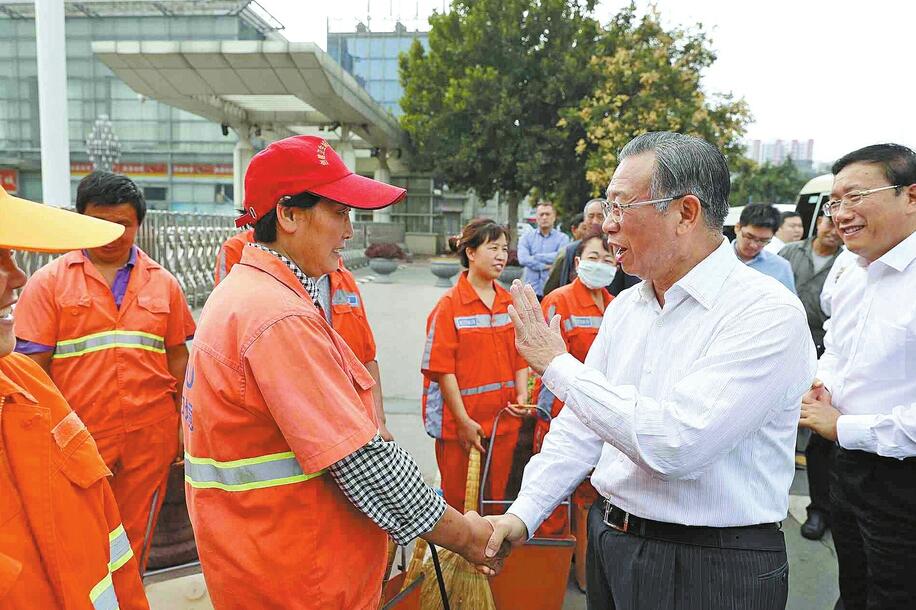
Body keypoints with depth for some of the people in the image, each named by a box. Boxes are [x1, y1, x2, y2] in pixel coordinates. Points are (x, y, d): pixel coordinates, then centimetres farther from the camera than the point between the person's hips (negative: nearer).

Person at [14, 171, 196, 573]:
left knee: (135, 541, 15)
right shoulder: (49, 282, 0)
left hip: (151, 439, 2)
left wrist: (183, 426, 9)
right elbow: (32, 368, -1)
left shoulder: (163, 283, 7)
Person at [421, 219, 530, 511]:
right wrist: (464, 421, -14)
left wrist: (522, 394, -4)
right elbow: (442, 368, -12)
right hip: (459, 423, -5)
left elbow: (520, 355, 13)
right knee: (457, 501, 9)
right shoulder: (449, 305, -9)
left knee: (497, 497, 15)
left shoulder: (510, 302, 7)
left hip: (504, 419, 5)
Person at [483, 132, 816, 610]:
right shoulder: (624, 306, 3)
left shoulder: (768, 313, -19)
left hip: (714, 570, -6)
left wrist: (558, 365, -21)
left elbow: (675, 443, -29)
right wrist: (523, 513, -1)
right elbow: (580, 424, 8)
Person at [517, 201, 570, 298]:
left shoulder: (563, 238, 5)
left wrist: (535, 257, -7)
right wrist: (545, 266, -11)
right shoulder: (527, 237, 9)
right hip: (531, 291, 2)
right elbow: (523, 259, -7)